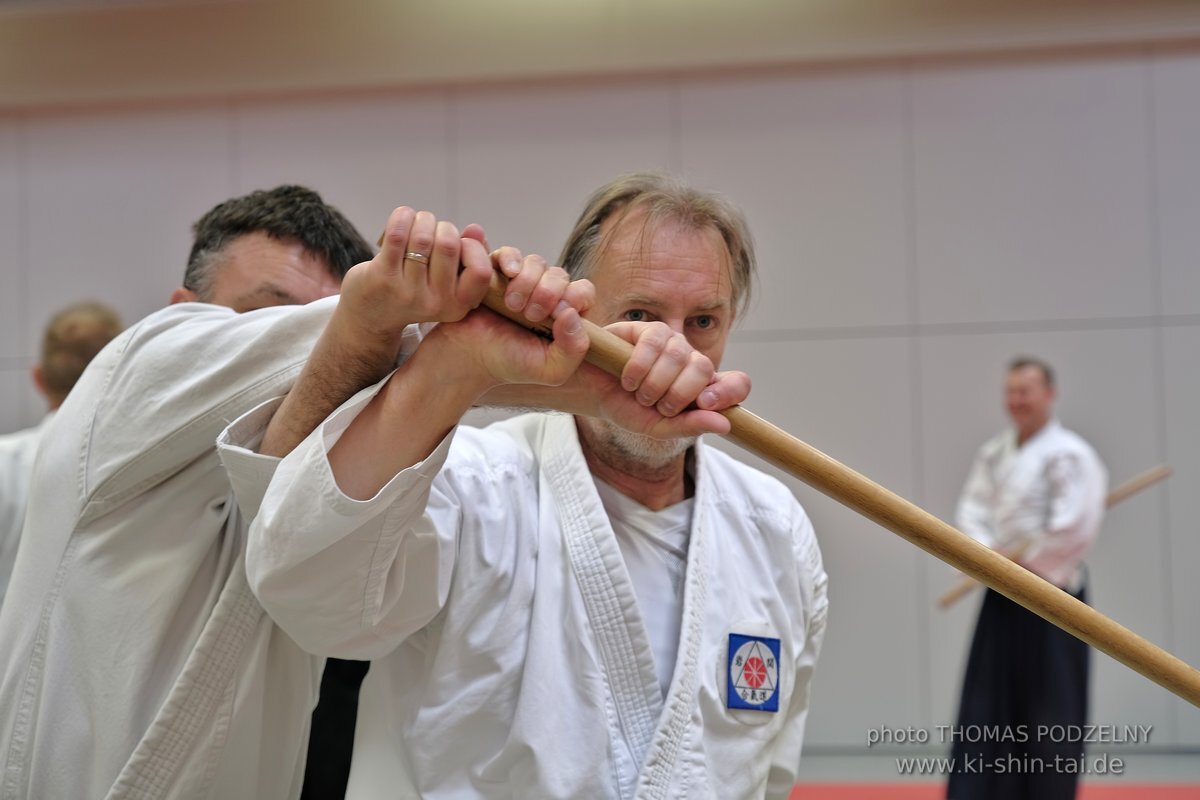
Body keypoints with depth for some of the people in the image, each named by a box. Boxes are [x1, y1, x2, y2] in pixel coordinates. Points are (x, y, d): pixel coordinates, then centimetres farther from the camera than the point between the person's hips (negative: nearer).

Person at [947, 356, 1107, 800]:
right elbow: (973, 509, 3)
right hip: (1002, 598, 6)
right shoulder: (993, 453, 10)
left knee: (1050, 710, 1)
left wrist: (1028, 565, -14)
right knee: (987, 703, 5)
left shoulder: (1070, 455, -12)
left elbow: (1076, 527, -20)